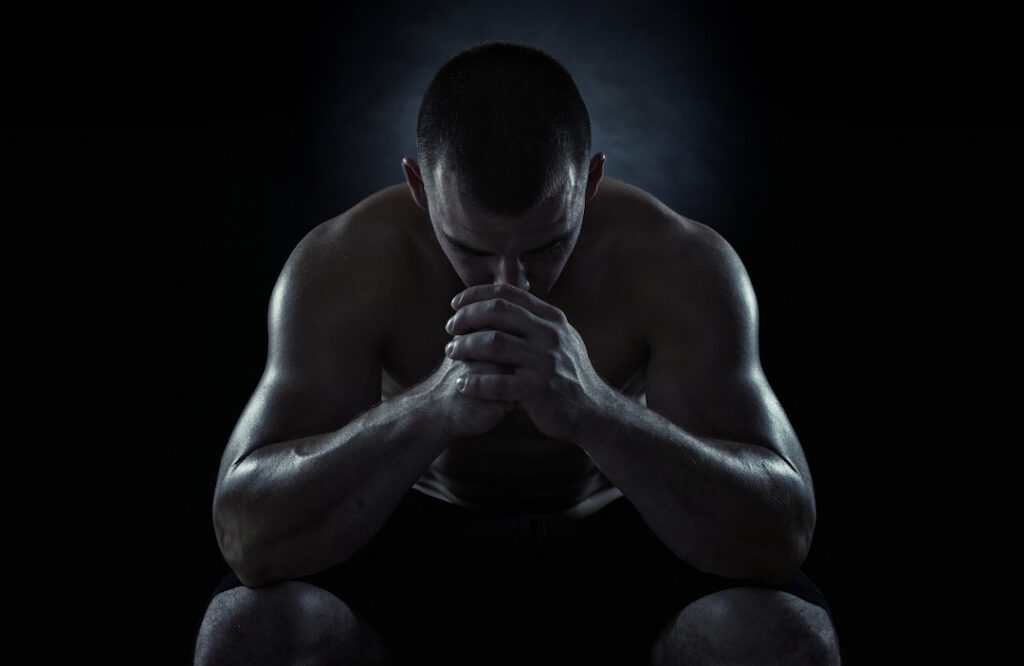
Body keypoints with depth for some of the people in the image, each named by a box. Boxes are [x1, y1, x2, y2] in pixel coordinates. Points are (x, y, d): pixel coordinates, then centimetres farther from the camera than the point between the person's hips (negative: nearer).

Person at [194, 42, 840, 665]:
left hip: (617, 541, 0)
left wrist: (593, 409, -50)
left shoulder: (685, 263, -24)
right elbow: (248, 530, -31)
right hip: (417, 544, 1)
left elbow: (783, 533, -32)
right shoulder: (344, 265, -24)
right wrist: (434, 407, -49)